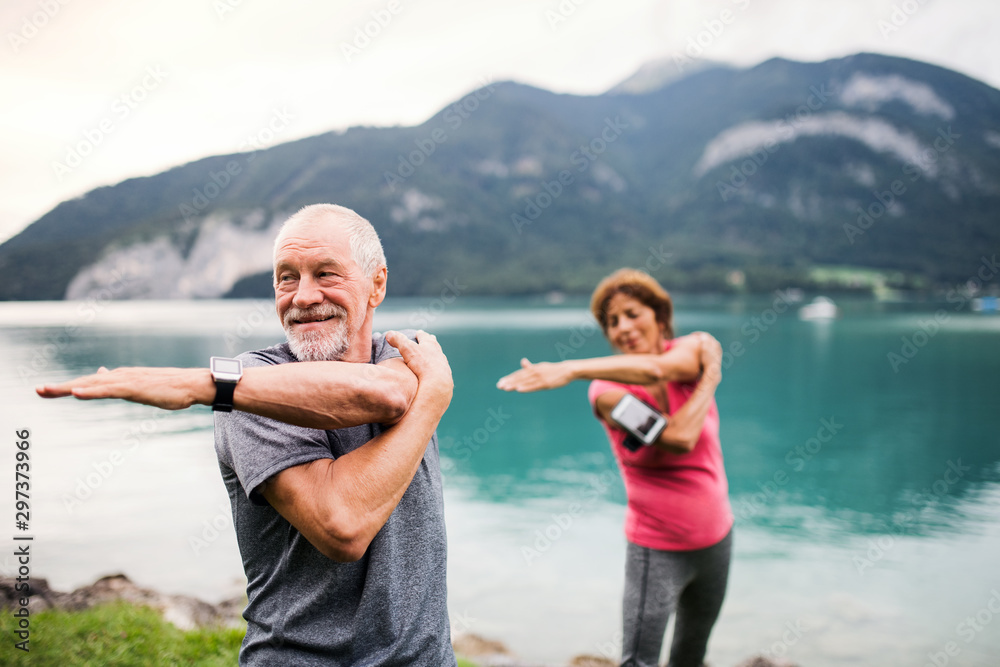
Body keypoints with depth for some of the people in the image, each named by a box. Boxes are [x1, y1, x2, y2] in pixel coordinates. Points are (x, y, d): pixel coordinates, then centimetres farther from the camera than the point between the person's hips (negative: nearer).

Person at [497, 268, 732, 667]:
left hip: (715, 538, 4)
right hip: (658, 547, -3)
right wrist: (710, 380, -17)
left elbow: (654, 369, -33)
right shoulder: (607, 391, -15)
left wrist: (572, 369, -42)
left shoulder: (696, 349, -8)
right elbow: (677, 438, -28)